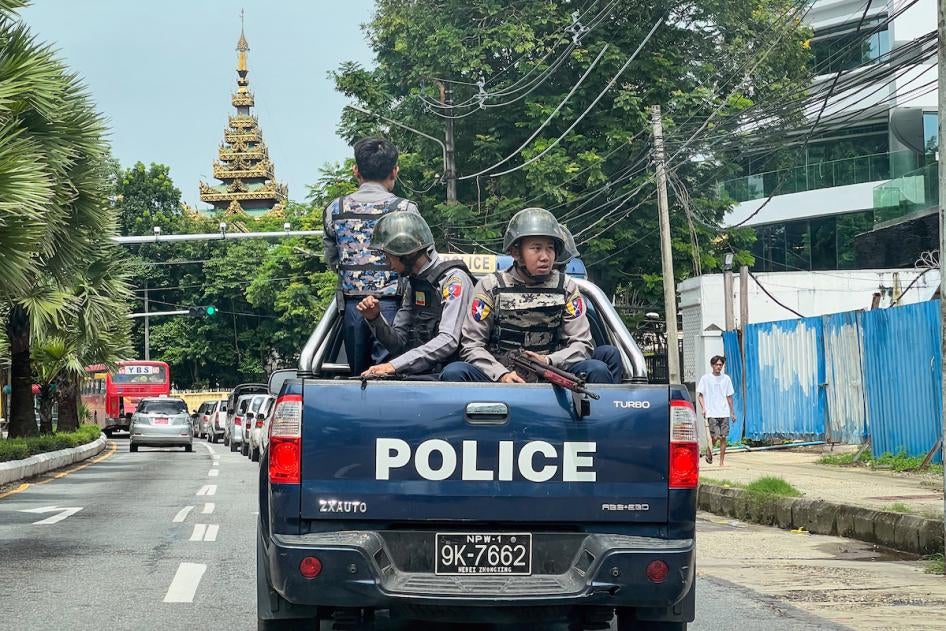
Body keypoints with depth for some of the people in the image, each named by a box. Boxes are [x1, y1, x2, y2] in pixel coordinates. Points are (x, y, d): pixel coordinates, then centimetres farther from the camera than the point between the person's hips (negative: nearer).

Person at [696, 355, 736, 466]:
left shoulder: (726, 378, 10)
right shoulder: (705, 378, 2)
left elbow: (729, 396, 15)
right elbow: (700, 395, 2)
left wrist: (732, 412, 14)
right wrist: (703, 408, -11)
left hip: (724, 413, 3)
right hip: (712, 413, -3)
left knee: (723, 437, -1)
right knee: (715, 436, -13)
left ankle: (721, 463, 6)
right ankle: (708, 450, 18)